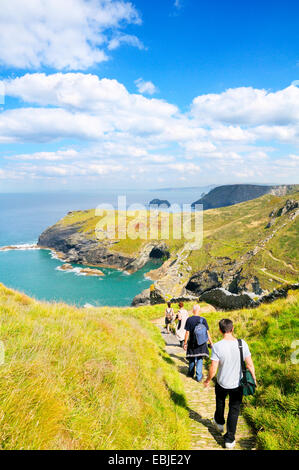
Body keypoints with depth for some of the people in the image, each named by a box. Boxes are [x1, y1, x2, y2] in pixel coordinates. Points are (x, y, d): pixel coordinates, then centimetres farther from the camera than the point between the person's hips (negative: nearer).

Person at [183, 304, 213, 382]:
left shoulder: (189, 320, -9)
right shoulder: (203, 320, -8)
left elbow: (187, 333, -8)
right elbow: (207, 332, -6)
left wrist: (185, 343, 1)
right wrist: (211, 343, 3)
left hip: (192, 343, 0)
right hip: (201, 343, 0)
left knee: (192, 358, 18)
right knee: (200, 359, 10)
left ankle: (191, 373, 33)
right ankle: (199, 377, 11)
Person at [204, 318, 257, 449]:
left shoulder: (217, 346, -23)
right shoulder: (242, 344, -16)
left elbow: (213, 369, -19)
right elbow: (250, 365, -8)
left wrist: (207, 381, -1)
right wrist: (253, 379, 9)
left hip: (222, 383, 0)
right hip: (238, 384, 1)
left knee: (220, 402, 28)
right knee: (234, 409, 17)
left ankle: (219, 423, 53)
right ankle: (229, 439, 22)